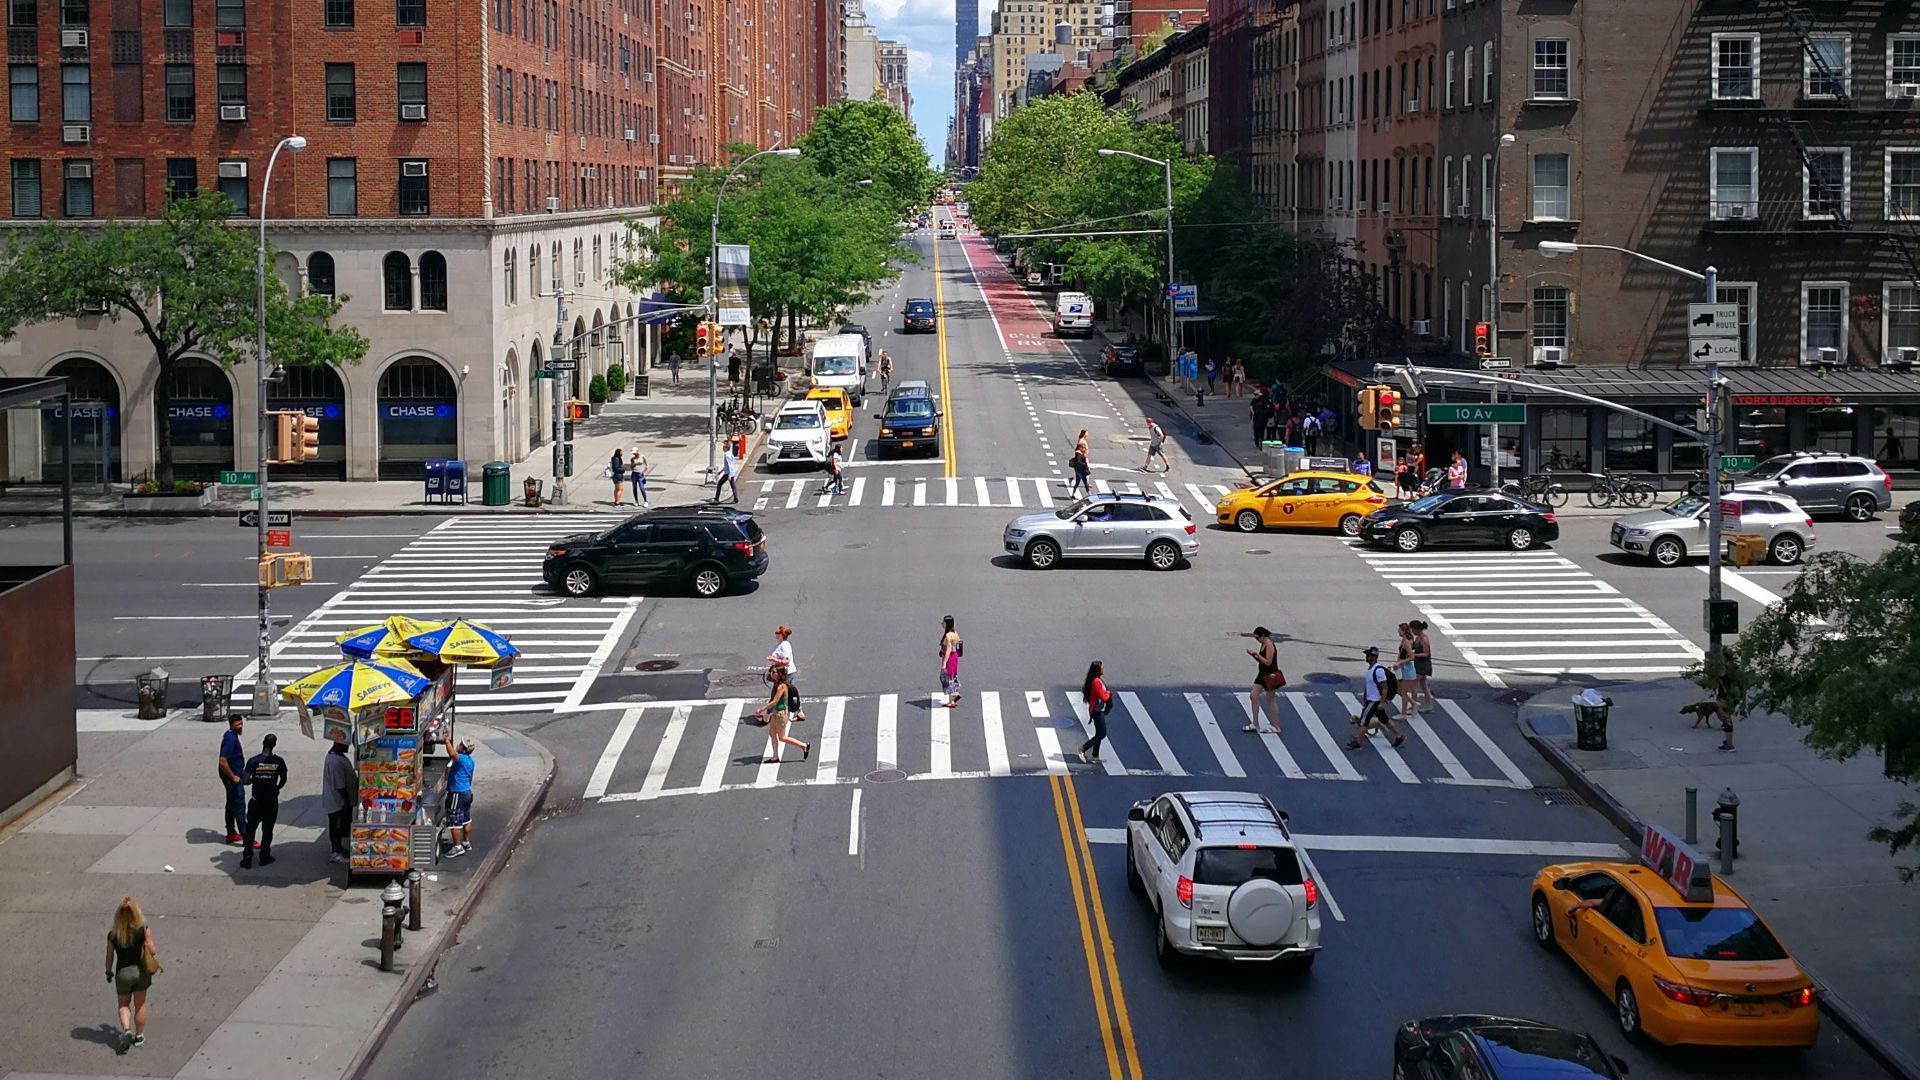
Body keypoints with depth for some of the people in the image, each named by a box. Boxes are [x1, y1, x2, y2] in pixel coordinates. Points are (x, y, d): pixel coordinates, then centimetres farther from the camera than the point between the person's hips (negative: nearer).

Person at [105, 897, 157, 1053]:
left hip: (122, 973, 0)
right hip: (140, 971, 0)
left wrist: (109, 972, 12)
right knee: (140, 1004, 17)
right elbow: (152, 951, -14)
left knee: (124, 1005, 17)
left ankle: (126, 1030, -6)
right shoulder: (144, 930, -14)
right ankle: (139, 1036, 26)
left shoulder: (113, 934, -10)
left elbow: (109, 956, -3)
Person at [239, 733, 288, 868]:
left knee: (250, 829, 10)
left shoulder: (253, 761, -14)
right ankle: (264, 857, 16)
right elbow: (283, 780, 3)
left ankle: (247, 857, 4)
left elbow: (246, 780, -16)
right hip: (272, 801, 1)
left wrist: (253, 779, 6)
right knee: (267, 830, 13)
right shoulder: (279, 761, -9)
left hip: (256, 802, -1)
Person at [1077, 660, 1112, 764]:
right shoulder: (1096, 682, -22)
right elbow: (1103, 697, -23)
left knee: (1099, 734, 13)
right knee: (1102, 734, -6)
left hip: (1099, 710, 10)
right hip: (1097, 711, -10)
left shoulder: (1099, 680, 10)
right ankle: (1083, 748, 0)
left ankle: (1095, 756, 18)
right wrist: (1108, 694, -4)